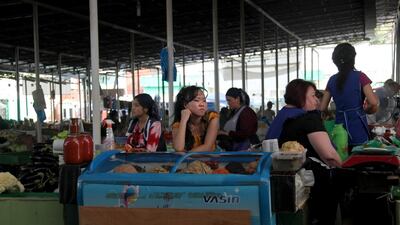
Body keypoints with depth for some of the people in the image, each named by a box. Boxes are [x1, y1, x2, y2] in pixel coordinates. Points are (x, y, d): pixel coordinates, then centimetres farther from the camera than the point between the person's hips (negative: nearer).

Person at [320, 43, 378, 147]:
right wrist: (366, 109, 6)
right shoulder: (360, 76, -6)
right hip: (358, 127, -4)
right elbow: (373, 103, -14)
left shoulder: (332, 80, 5)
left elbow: (322, 108, 7)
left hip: (340, 126, 4)